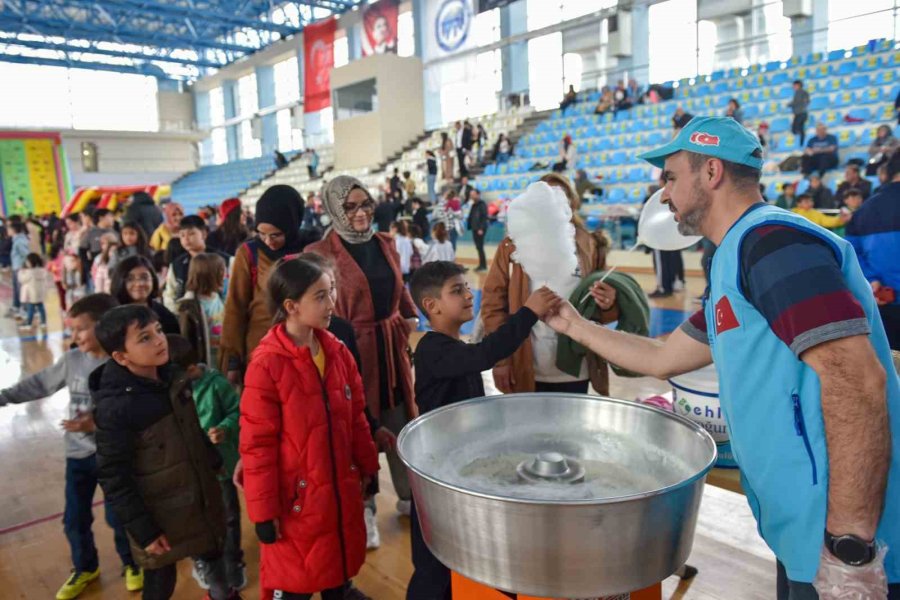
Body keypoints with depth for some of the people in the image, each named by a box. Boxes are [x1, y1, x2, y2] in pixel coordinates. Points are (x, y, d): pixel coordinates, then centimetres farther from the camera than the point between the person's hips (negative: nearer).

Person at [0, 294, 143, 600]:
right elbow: (38, 383, 8)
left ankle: (132, 564, 37)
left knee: (118, 517, 10)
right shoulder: (72, 359, -5)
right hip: (78, 453, 5)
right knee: (74, 519, 17)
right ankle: (84, 569, 43)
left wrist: (98, 424, -31)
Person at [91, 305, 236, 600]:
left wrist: (217, 464, 18)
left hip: (202, 500, 6)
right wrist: (143, 530, -15)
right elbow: (112, 478, -19)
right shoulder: (114, 408, -25)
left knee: (212, 556, 25)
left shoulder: (173, 377, -5)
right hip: (160, 517, -6)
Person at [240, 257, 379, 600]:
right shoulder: (267, 364, -20)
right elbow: (257, 443, -16)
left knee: (340, 566, 21)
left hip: (342, 489, 5)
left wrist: (367, 465, 13)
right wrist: (263, 509, -12)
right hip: (296, 496, -5)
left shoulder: (337, 351, -1)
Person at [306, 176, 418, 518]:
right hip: (353, 349, -5)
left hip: (392, 345, 6)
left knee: (400, 423, 15)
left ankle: (408, 495, 34)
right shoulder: (322, 253, -10)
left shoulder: (384, 243, 8)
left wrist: (410, 317, 5)